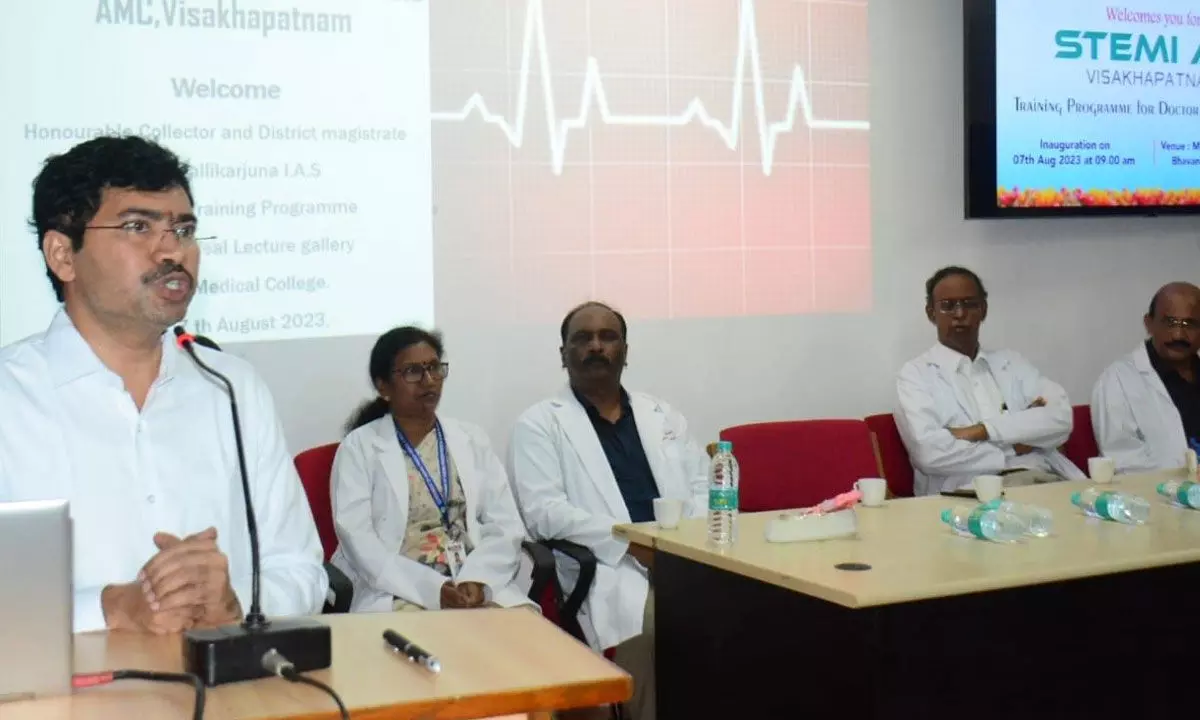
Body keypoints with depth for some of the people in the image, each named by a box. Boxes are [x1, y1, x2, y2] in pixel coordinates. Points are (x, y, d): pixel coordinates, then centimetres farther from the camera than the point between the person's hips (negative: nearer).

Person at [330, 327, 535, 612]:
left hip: (476, 586, 3)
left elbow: (505, 525, 7)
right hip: (399, 594, -3)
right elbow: (358, 539, -7)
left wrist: (477, 580, -13)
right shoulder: (359, 447, 5)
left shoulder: (473, 439, 15)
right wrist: (432, 589, -18)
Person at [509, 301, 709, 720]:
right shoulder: (540, 424, 7)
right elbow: (543, 512, -4)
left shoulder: (663, 417, 22)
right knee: (651, 625, -34)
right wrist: (632, 541, -15)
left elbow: (704, 487, 18)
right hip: (610, 566, -4)